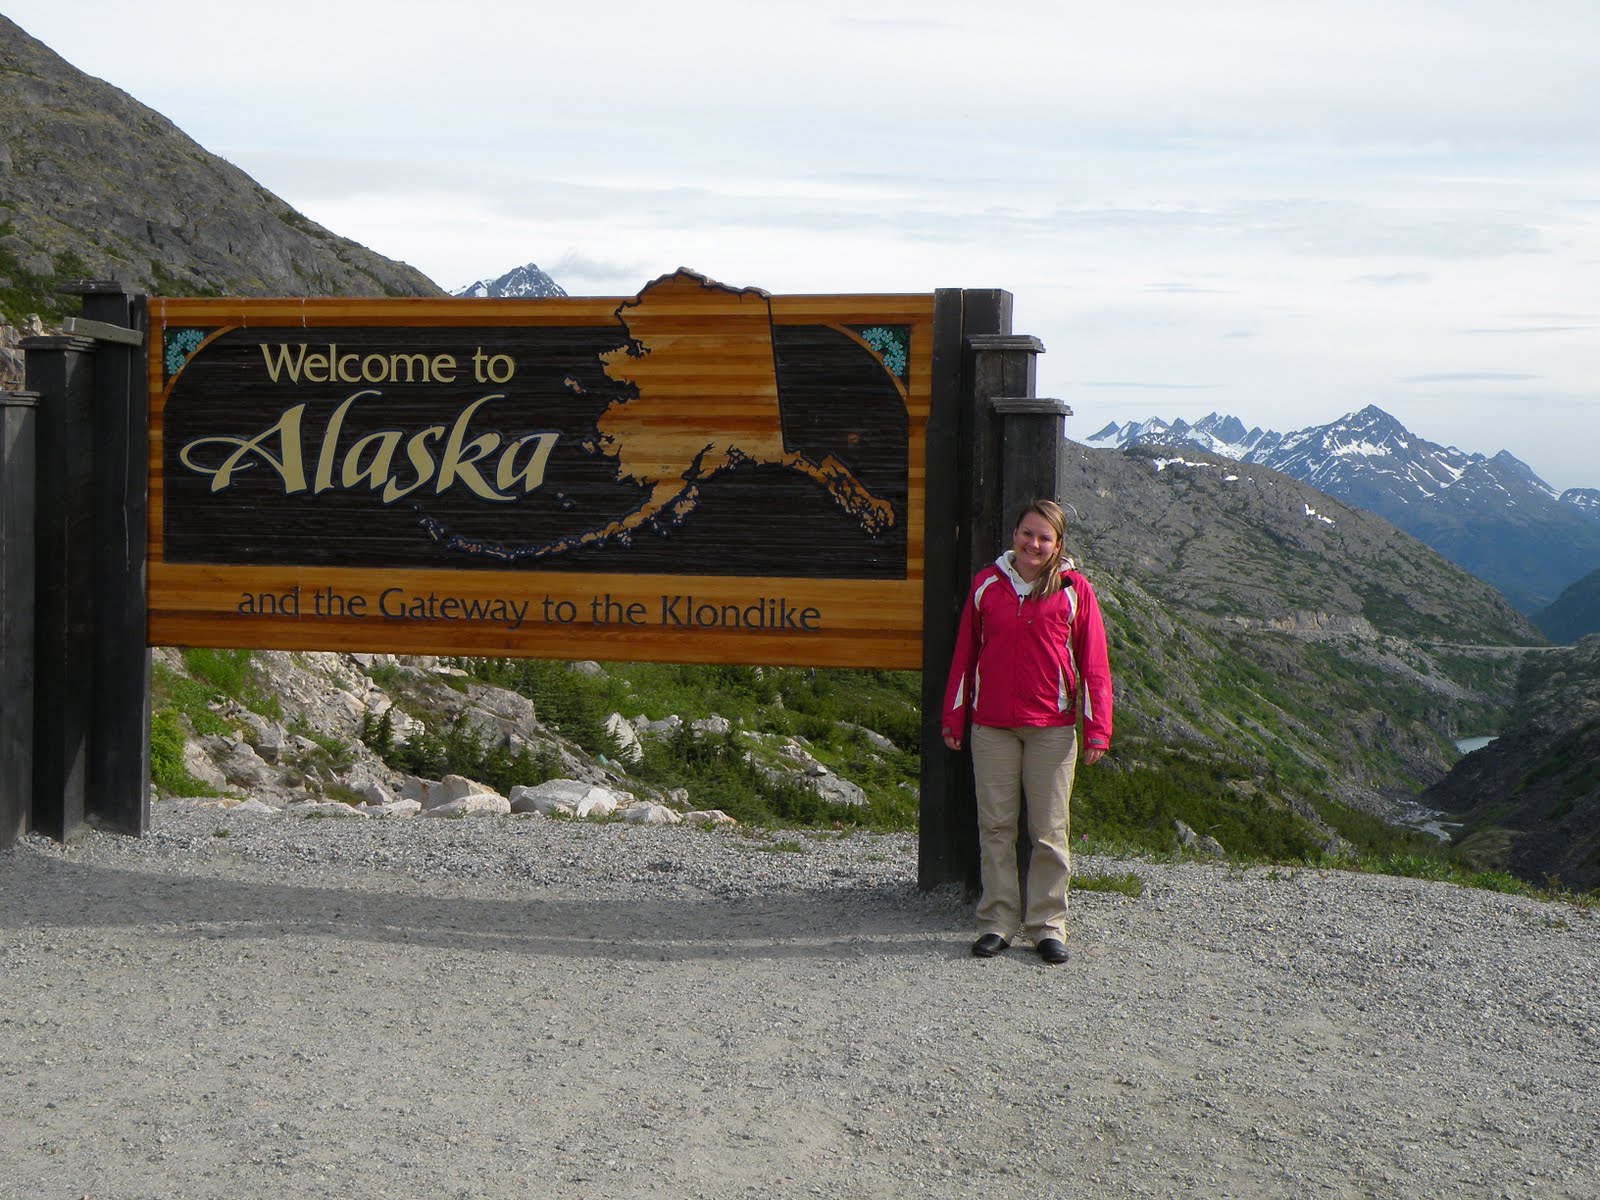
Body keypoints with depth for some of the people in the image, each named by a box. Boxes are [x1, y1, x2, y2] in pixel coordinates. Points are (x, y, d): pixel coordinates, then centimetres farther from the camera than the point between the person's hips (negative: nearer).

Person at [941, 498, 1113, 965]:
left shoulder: (1074, 590, 1)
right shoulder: (987, 585, 6)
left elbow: (1093, 663, 2)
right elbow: (965, 654, 11)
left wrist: (1097, 729, -2)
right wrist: (954, 718, 10)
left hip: (1052, 728, -1)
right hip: (992, 726, 2)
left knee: (1050, 831, 2)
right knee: (996, 826, 4)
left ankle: (1047, 925, 11)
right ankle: (997, 922, 12)